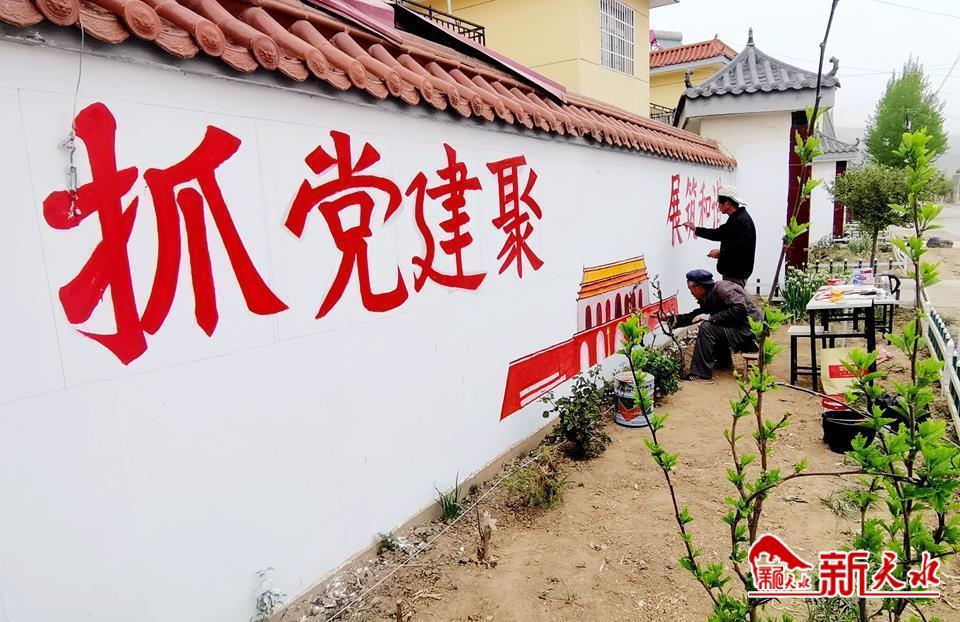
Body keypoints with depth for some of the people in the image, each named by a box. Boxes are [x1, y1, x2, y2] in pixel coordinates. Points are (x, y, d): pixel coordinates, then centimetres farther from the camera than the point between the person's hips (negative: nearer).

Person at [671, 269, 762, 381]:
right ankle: (724, 363, 28)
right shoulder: (709, 297, 12)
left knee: (707, 327, -19)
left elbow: (740, 309, -27)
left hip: (750, 332, -10)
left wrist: (711, 317, -23)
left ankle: (700, 373, -15)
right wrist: (675, 319, 11)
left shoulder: (722, 289, -16)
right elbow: (696, 315, 19)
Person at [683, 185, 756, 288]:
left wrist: (721, 252, -17)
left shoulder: (743, 221, -18)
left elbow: (742, 248, -26)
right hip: (730, 272, 10)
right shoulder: (735, 219, 15)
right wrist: (696, 229, 24)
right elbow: (718, 234, 26)